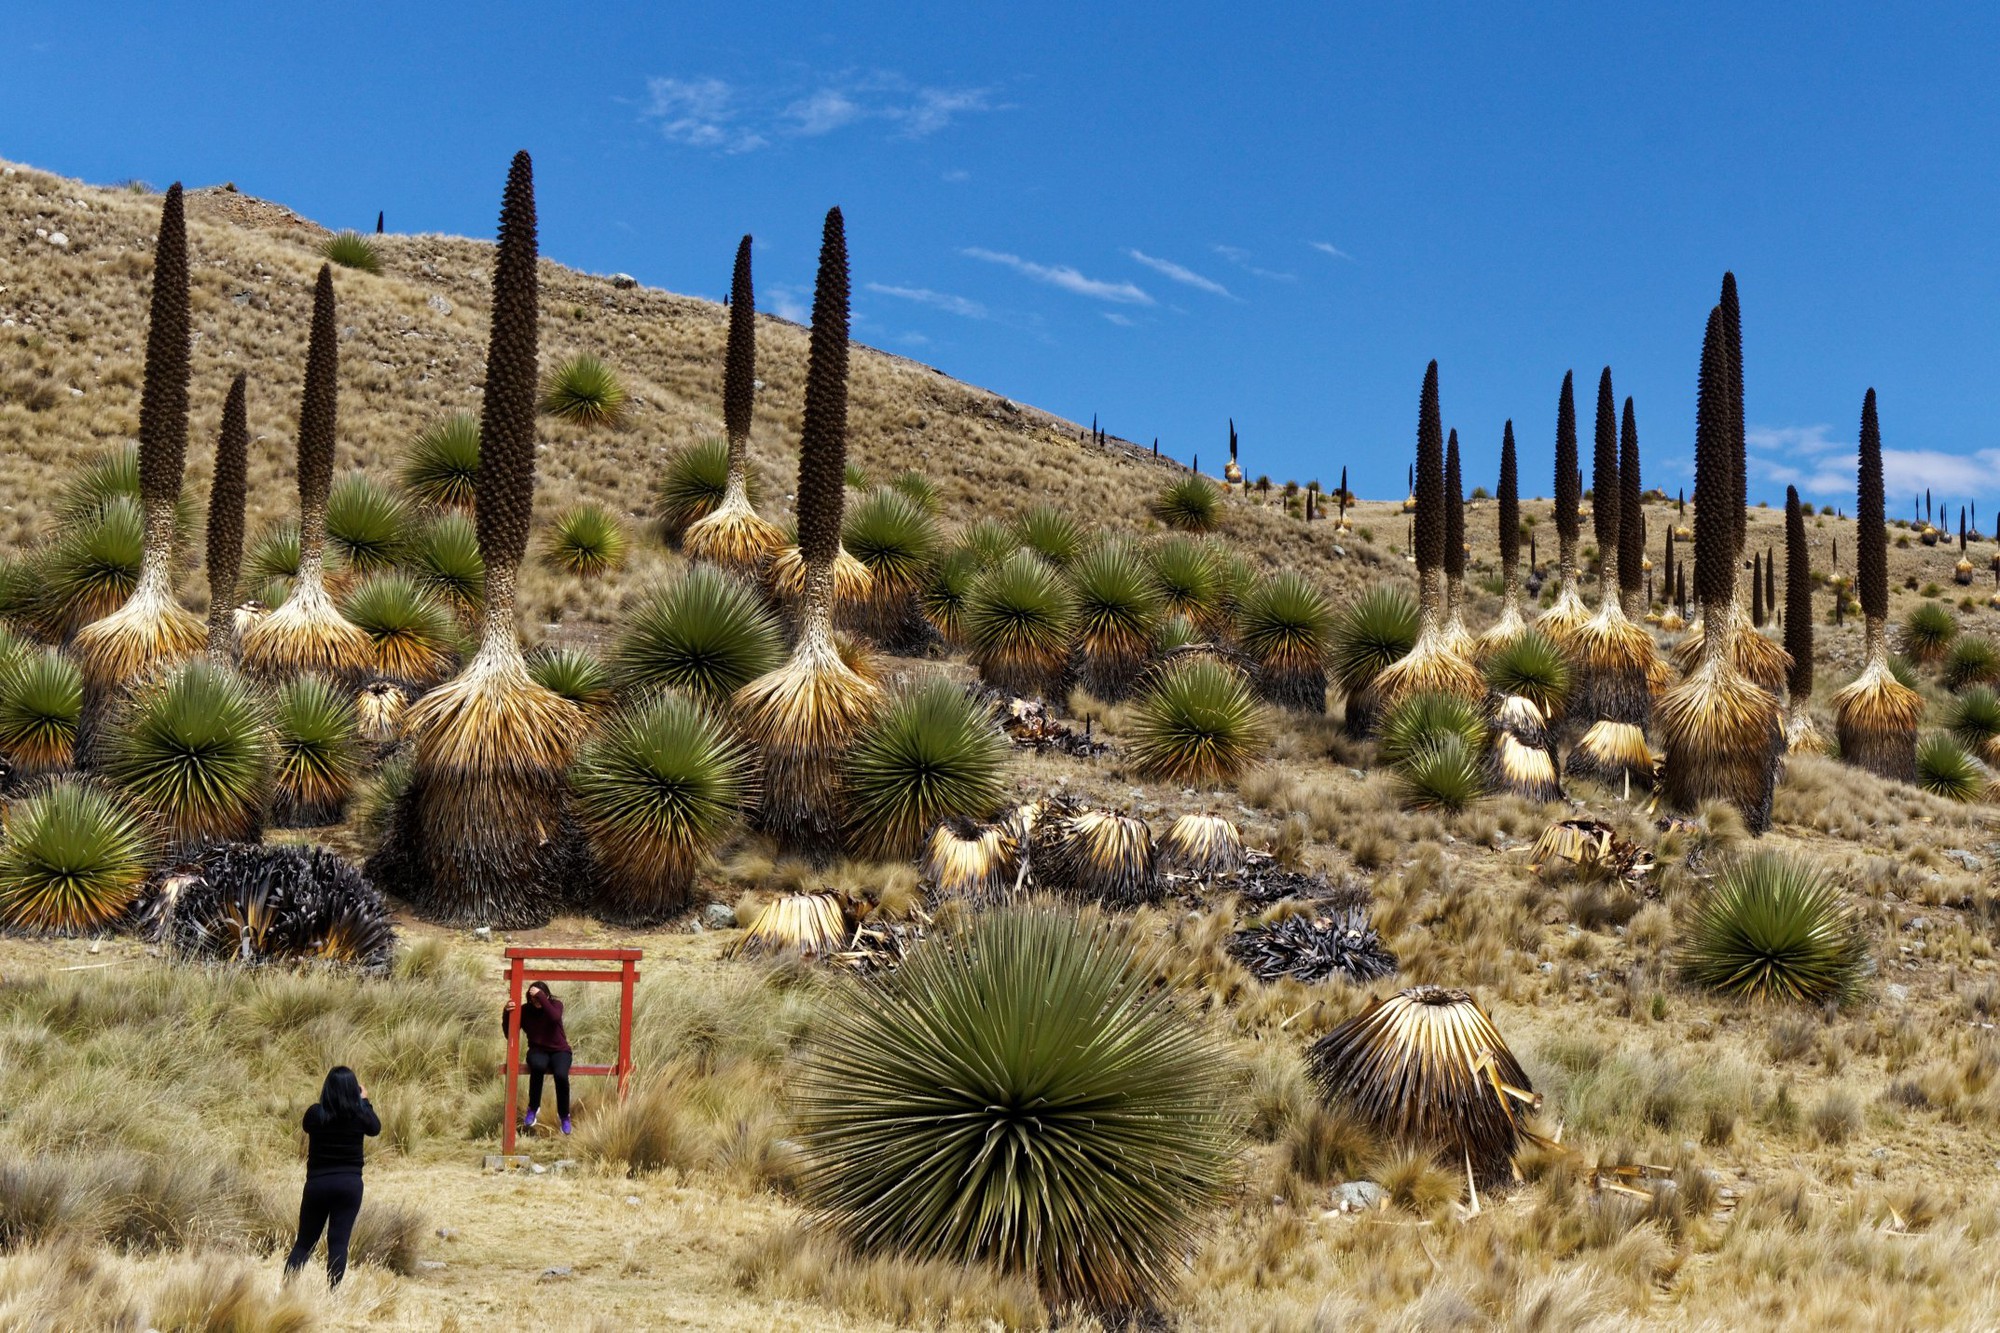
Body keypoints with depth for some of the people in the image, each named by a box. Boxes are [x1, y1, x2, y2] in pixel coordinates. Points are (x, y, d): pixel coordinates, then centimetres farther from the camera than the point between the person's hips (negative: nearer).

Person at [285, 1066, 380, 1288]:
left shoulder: (315, 1113, -9)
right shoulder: (359, 1115, -7)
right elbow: (375, 1128, 15)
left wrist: (322, 1100, 17)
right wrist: (364, 1101, 26)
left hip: (317, 1184, 0)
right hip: (350, 1184, 0)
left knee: (304, 1242, 12)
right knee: (338, 1242, 2)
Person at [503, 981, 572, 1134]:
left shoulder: (556, 1004, -8)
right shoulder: (525, 1010, -4)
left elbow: (555, 1018, -32)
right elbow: (510, 1035, -7)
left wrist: (540, 996, -35)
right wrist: (506, 1014, -24)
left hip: (559, 1050, -1)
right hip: (538, 1050, 1)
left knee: (561, 1075, -33)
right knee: (538, 1066, -38)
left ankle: (564, 1115, -9)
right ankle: (533, 1109, -19)